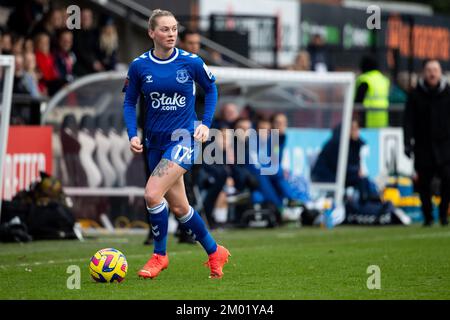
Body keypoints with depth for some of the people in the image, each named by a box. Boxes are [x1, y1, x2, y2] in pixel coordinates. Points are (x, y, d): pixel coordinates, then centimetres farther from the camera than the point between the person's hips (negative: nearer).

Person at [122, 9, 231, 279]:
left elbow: (211, 88, 9)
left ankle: (159, 255, -1)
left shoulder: (191, 62, -9)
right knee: (178, 207, 9)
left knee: (153, 194, -20)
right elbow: (130, 102, 8)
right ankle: (215, 252, 29)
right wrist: (133, 134, -6)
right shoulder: (139, 66, -4)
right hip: (155, 142, 4)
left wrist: (206, 124, 1)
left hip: (185, 139, -4)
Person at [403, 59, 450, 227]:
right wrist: (408, 142, -8)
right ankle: (427, 216, 16)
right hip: (423, 147, 0)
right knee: (424, 183, 2)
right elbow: (408, 120, 2)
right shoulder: (415, 95, 3)